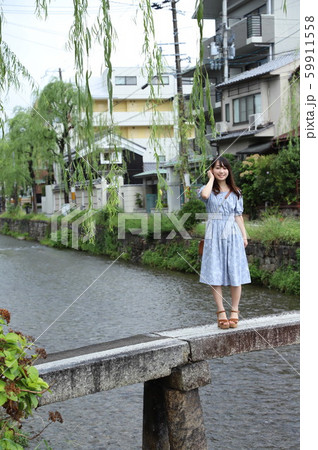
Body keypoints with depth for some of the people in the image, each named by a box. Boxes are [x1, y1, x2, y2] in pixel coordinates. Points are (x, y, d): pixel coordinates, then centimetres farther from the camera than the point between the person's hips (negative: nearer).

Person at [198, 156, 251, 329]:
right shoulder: (209, 189, 5)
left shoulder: (235, 193, 11)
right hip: (214, 235, -1)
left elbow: (238, 216, 10)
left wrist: (244, 236, 3)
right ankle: (221, 311, 6)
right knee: (215, 274, -2)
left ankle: (234, 311, 9)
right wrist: (211, 178, -5)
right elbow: (204, 195, -21)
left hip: (232, 234, 1)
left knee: (235, 274, -1)